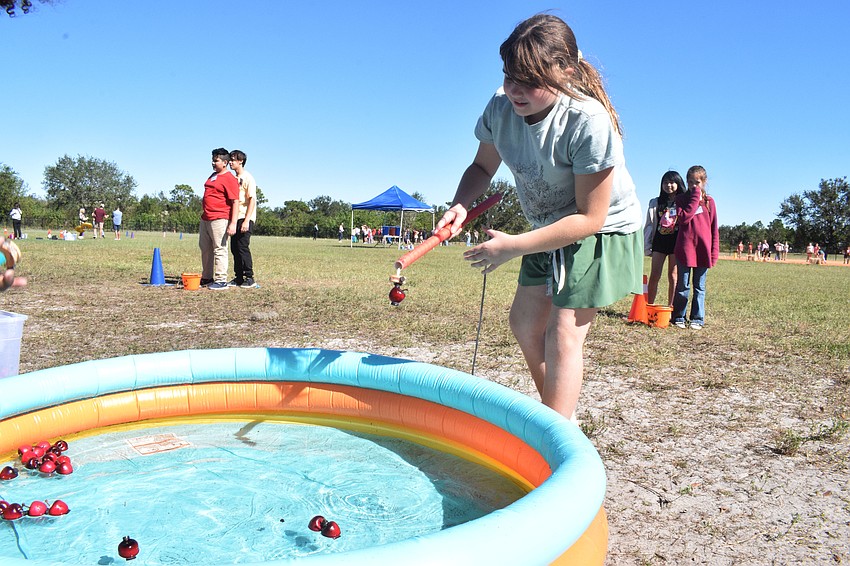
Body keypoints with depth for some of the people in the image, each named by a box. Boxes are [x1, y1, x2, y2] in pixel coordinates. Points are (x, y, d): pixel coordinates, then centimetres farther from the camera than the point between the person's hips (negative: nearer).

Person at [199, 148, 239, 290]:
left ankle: (221, 281, -3)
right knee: (205, 248, 16)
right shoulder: (213, 176, 18)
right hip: (205, 219, 10)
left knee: (219, 250, -7)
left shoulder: (230, 179, -11)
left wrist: (233, 223, -24)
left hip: (219, 220, -10)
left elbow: (235, 202, -17)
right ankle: (206, 278, 27)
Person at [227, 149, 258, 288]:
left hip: (245, 219, -8)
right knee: (235, 248, 7)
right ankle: (239, 278, 13)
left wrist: (246, 220, -19)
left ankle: (249, 278, -3)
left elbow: (252, 200, -13)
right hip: (235, 218, 8)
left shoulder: (248, 178, -7)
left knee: (243, 247, -10)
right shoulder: (234, 178, 18)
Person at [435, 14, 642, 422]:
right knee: (524, 321, 15)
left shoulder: (589, 122, -33)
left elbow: (590, 218, -29)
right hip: (549, 228, 8)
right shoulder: (502, 107, -16)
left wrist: (513, 247, -33)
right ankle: (559, 411, 34)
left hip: (600, 233, -7)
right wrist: (461, 205, -21)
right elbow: (483, 167, 1)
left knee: (563, 332, -13)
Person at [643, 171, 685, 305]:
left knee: (673, 276, 3)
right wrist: (647, 246, 6)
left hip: (676, 242, -2)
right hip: (659, 241, 2)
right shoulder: (656, 203, 10)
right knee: (654, 276, -1)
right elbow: (650, 224, 10)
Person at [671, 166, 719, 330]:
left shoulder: (709, 201, 9)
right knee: (683, 285, 3)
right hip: (685, 248, -1)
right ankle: (678, 317, 12)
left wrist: (714, 251, 2)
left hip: (703, 249, 2)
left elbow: (714, 229, 8)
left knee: (700, 287, 7)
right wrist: (695, 199, -10)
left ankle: (697, 319, 14)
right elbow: (684, 218, -14)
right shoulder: (681, 199, 5)